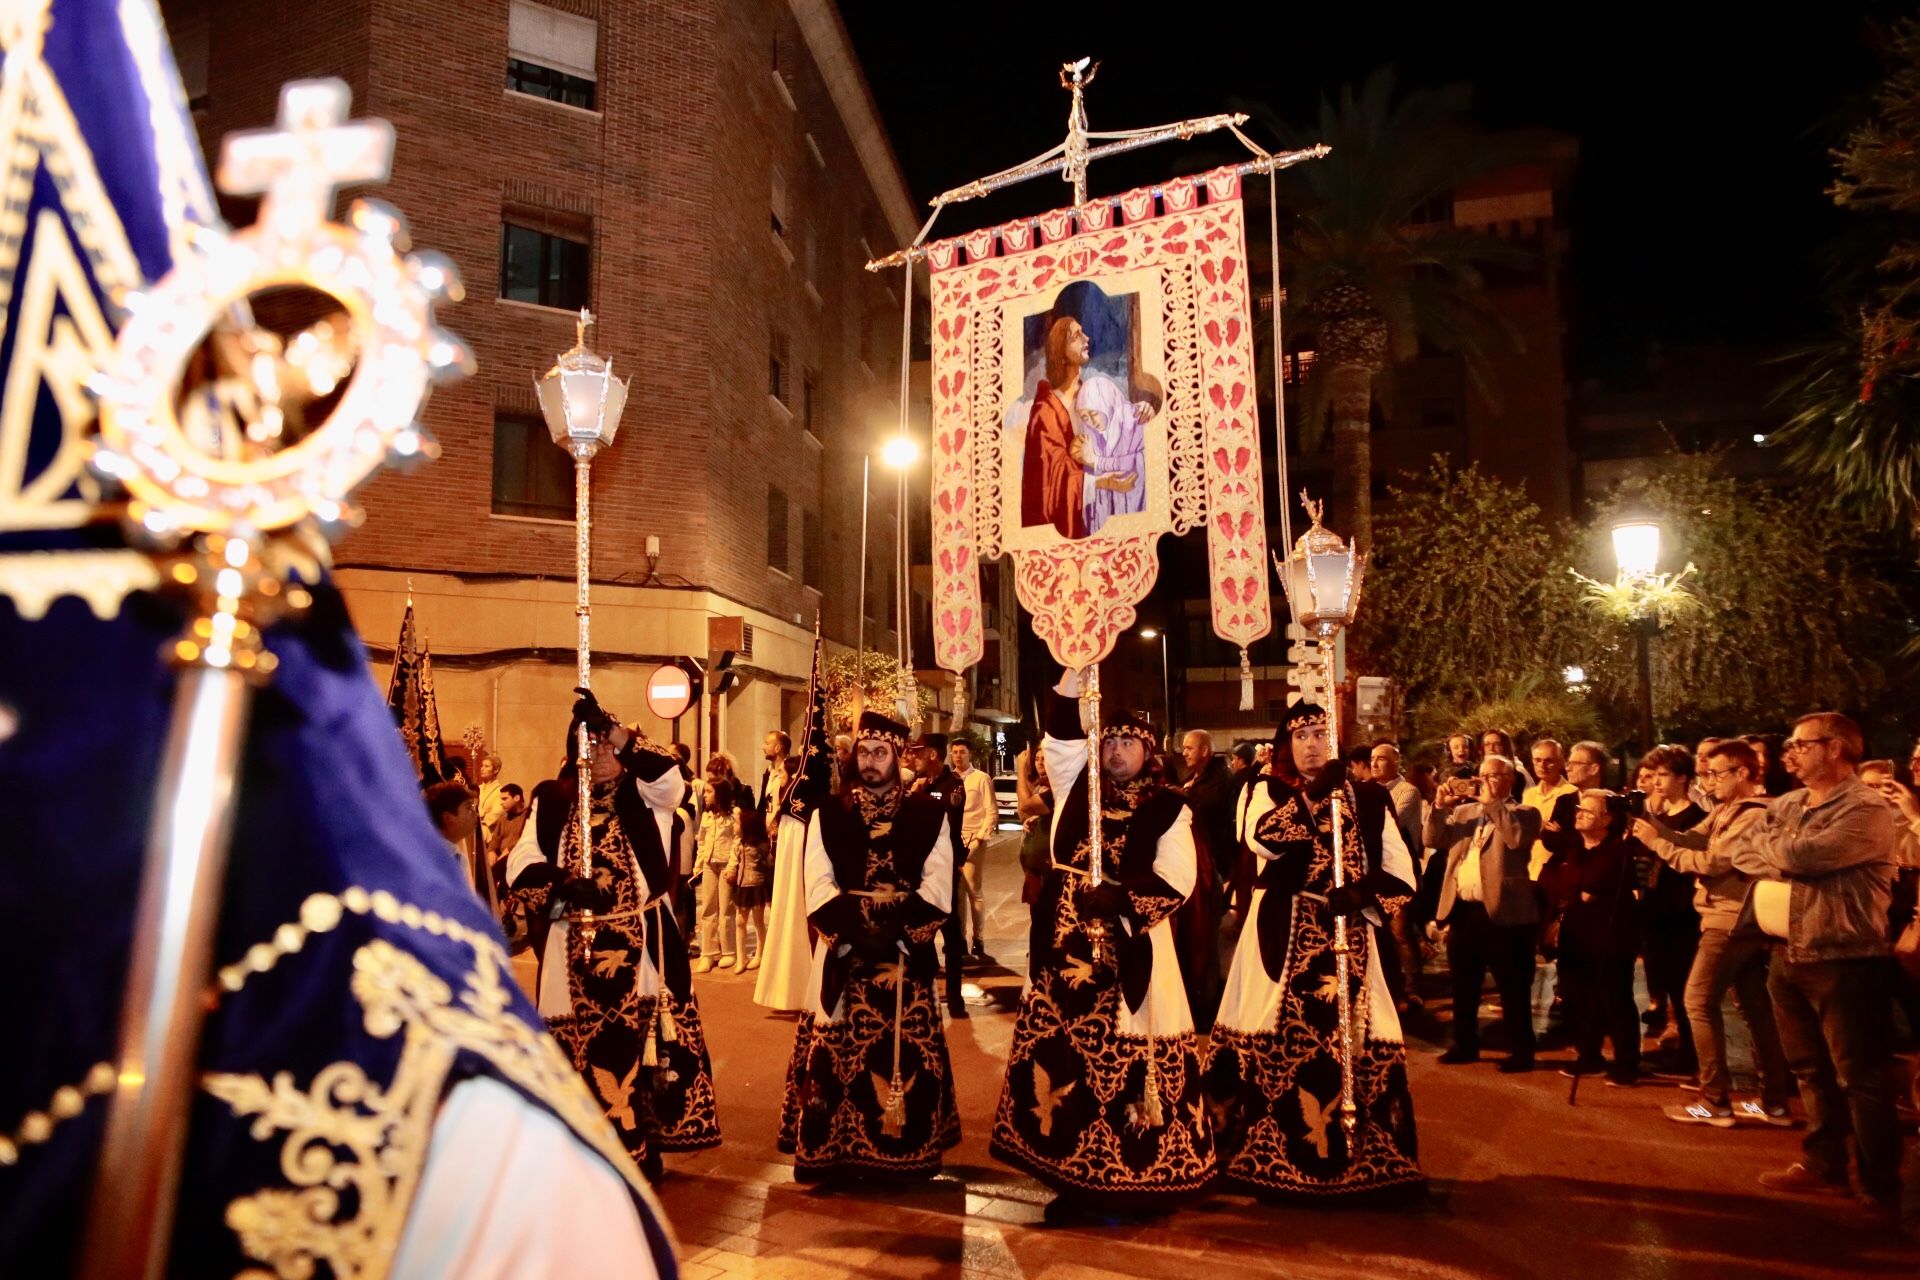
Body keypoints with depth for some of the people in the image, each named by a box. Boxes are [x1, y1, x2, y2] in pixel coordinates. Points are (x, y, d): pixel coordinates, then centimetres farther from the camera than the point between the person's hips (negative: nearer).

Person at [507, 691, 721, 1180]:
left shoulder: (645, 795, 5)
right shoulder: (553, 800, 8)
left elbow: (667, 773, -19)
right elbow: (520, 865, -1)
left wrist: (611, 727, -24)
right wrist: (560, 883, -20)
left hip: (641, 943, -1)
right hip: (574, 948, 1)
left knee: (642, 1043, -2)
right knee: (579, 1047, 4)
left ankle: (643, 1149, 11)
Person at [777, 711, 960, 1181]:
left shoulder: (929, 814, 6)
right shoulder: (827, 814, 7)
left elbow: (938, 887, -3)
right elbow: (818, 885, -2)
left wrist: (895, 931, -16)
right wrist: (856, 930, -16)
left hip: (907, 953, 0)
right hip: (843, 952, 0)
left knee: (907, 1053, 2)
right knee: (836, 1053, 0)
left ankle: (905, 1151, 13)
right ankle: (832, 1150, 11)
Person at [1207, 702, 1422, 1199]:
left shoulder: (1369, 798, 10)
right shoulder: (1266, 792, 6)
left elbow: (1402, 875, 5)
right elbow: (1261, 839, -16)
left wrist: (1363, 895, -13)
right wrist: (1312, 793, -21)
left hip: (1349, 936, 1)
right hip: (1281, 938, -1)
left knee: (1352, 1037, -3)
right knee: (1278, 1040, -3)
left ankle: (1355, 1155, 11)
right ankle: (1267, 1154, 10)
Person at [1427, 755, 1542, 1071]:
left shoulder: (1524, 813, 0)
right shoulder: (1463, 811, 15)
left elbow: (1517, 837, -21)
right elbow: (1433, 840, 6)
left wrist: (1491, 803, -18)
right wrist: (1442, 805, -7)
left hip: (1502, 913, -6)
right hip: (1463, 910, 6)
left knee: (1512, 989, 2)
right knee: (1463, 986, 14)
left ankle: (1521, 1051, 11)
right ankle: (1465, 1045, 25)